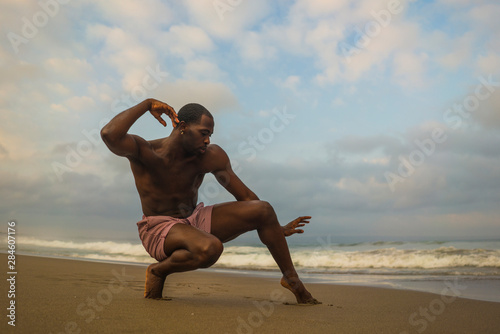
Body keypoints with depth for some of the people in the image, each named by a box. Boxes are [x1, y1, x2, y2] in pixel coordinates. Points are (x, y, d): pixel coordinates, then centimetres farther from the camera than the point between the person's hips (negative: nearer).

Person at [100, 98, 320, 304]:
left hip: (195, 221, 5)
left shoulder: (211, 157, -9)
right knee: (210, 249, -40)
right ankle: (158, 270, -8)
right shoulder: (144, 152, -18)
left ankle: (291, 277, 5)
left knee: (263, 210, -11)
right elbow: (109, 134, -39)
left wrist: (276, 228, -1)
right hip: (159, 230, -5)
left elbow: (245, 197, -3)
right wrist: (147, 104, -28)